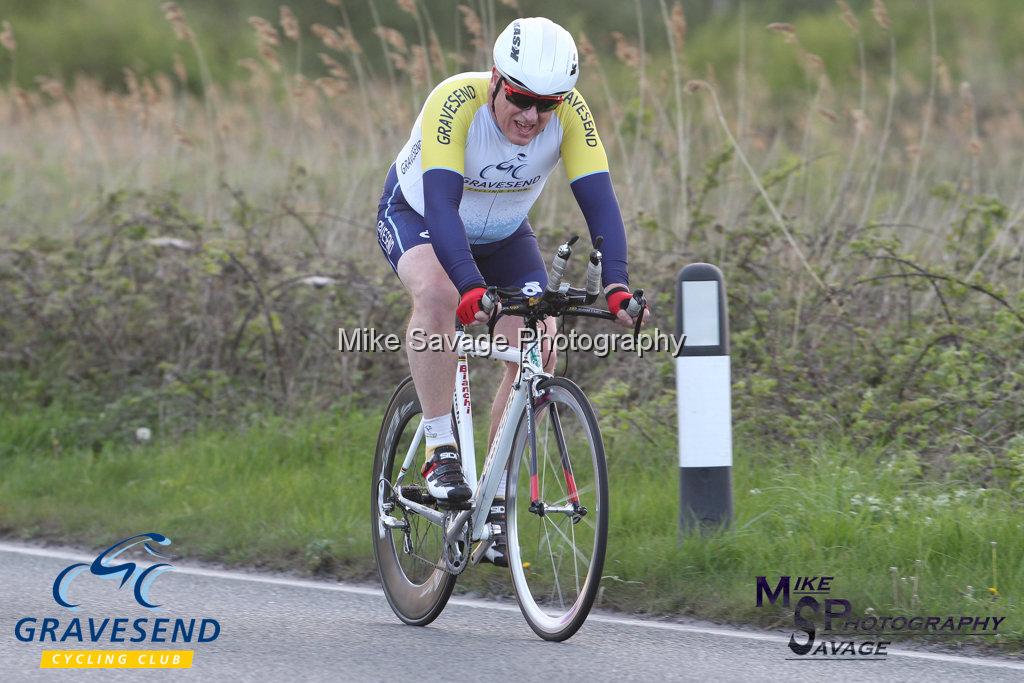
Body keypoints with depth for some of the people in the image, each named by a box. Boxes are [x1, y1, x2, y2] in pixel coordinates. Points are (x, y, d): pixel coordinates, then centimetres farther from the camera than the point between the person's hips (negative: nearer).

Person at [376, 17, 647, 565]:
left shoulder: (570, 115, -27)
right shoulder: (456, 102, -37)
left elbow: (599, 201, -31)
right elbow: (441, 203, -44)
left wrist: (616, 284, -47)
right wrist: (473, 288, -58)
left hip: (502, 233, 4)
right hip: (415, 215, -4)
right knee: (437, 293, -37)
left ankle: (496, 501, -2)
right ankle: (441, 453, -26)